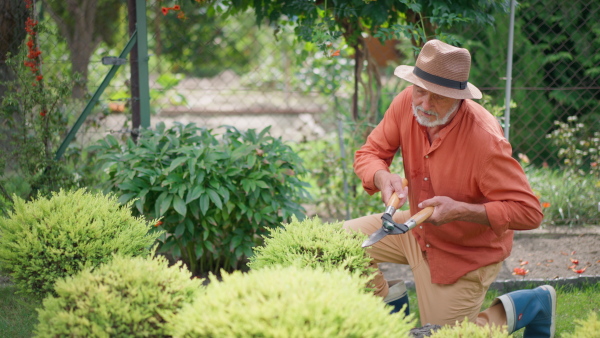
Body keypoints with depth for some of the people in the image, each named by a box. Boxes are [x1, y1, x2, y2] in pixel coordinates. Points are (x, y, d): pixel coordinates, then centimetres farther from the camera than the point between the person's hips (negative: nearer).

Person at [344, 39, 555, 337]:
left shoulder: (485, 140, -33)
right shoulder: (407, 103, -16)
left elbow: (529, 212, -30)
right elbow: (369, 153, -4)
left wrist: (460, 210, -38)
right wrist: (383, 178, -28)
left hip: (464, 251, -6)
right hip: (416, 227, 6)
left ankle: (533, 305, 19)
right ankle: (387, 299, 23)